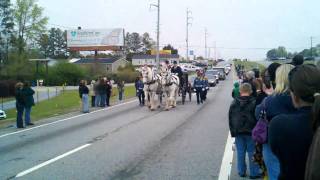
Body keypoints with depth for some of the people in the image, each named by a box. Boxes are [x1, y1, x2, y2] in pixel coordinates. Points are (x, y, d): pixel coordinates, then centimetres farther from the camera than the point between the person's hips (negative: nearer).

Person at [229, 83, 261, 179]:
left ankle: (241, 172, 19)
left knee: (240, 152, 11)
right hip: (251, 131, -3)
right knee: (252, 152, 6)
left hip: (238, 131, 3)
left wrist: (233, 131, 12)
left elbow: (230, 118, 6)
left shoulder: (234, 103, 1)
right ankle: (254, 173, 12)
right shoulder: (254, 102, -11)